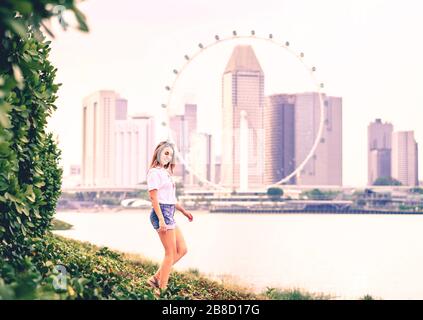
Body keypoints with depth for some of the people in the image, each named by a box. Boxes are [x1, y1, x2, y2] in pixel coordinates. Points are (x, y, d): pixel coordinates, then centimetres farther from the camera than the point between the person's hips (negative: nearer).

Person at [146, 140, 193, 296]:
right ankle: (162, 289, 0)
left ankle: (156, 278, 12)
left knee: (182, 250, 10)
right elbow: (154, 198, -16)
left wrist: (183, 211, 27)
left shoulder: (165, 172, 19)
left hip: (169, 214, 10)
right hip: (162, 213, -10)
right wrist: (161, 220, -22)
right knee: (170, 254, -6)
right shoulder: (154, 172, -9)